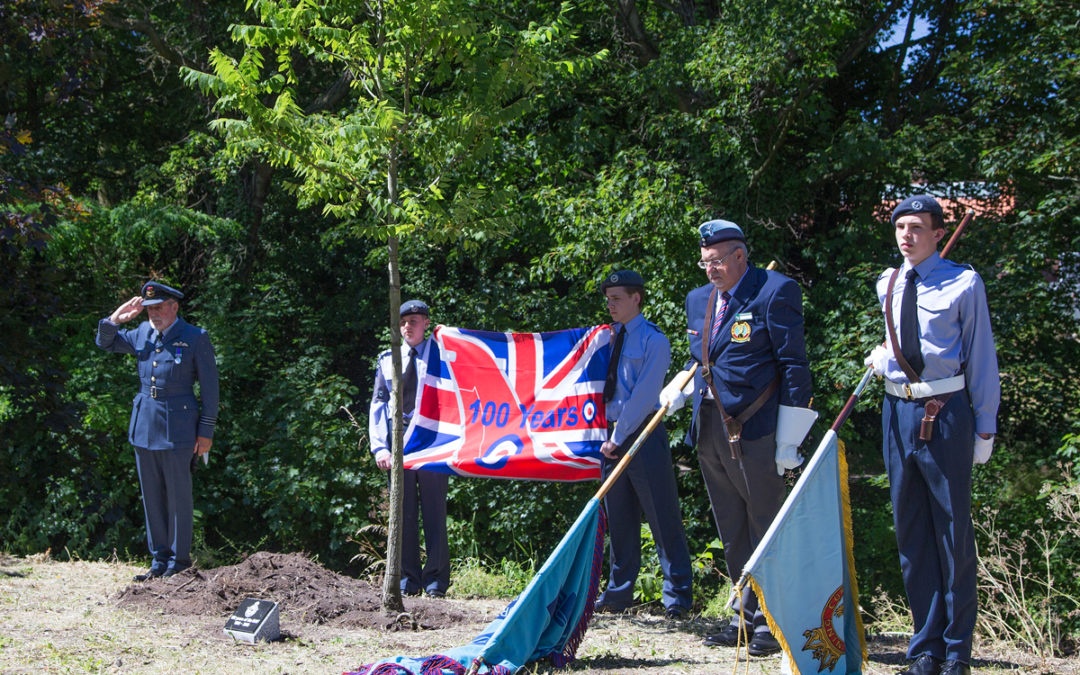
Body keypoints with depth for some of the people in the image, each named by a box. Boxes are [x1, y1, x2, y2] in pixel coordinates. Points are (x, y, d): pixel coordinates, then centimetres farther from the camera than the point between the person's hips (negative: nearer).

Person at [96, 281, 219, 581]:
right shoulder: (142, 334, 9)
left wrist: (206, 432, -7)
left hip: (176, 429, -5)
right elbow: (105, 343, 22)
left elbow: (209, 385, -5)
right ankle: (159, 559, 19)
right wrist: (114, 320, 0)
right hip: (144, 426, 6)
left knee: (178, 496, 1)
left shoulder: (196, 338, -6)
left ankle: (179, 561, 12)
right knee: (152, 496, 10)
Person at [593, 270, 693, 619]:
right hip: (614, 436, 7)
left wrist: (618, 437, -12)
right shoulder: (611, 338, 14)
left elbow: (644, 396, -12)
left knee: (663, 518, -3)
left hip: (643, 434, -6)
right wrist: (610, 436, 4)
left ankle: (677, 596, 3)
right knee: (619, 520, 10)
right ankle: (619, 592, 17)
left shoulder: (653, 340, -6)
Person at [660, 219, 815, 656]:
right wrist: (677, 390, 5)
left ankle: (773, 621, 10)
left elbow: (793, 366, -11)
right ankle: (747, 615, 24)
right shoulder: (698, 299, 15)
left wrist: (788, 440, -15)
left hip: (753, 431, -7)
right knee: (732, 533, 14)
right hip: (709, 430, 8)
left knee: (766, 528, 0)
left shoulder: (775, 291, -8)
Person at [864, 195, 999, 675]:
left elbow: (981, 357, -3)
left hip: (947, 411, -5)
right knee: (910, 531, 9)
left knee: (953, 531, 1)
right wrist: (883, 355, 11)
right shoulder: (887, 286, 10)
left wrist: (984, 428, -3)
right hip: (898, 410, 5)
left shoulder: (964, 284, -5)